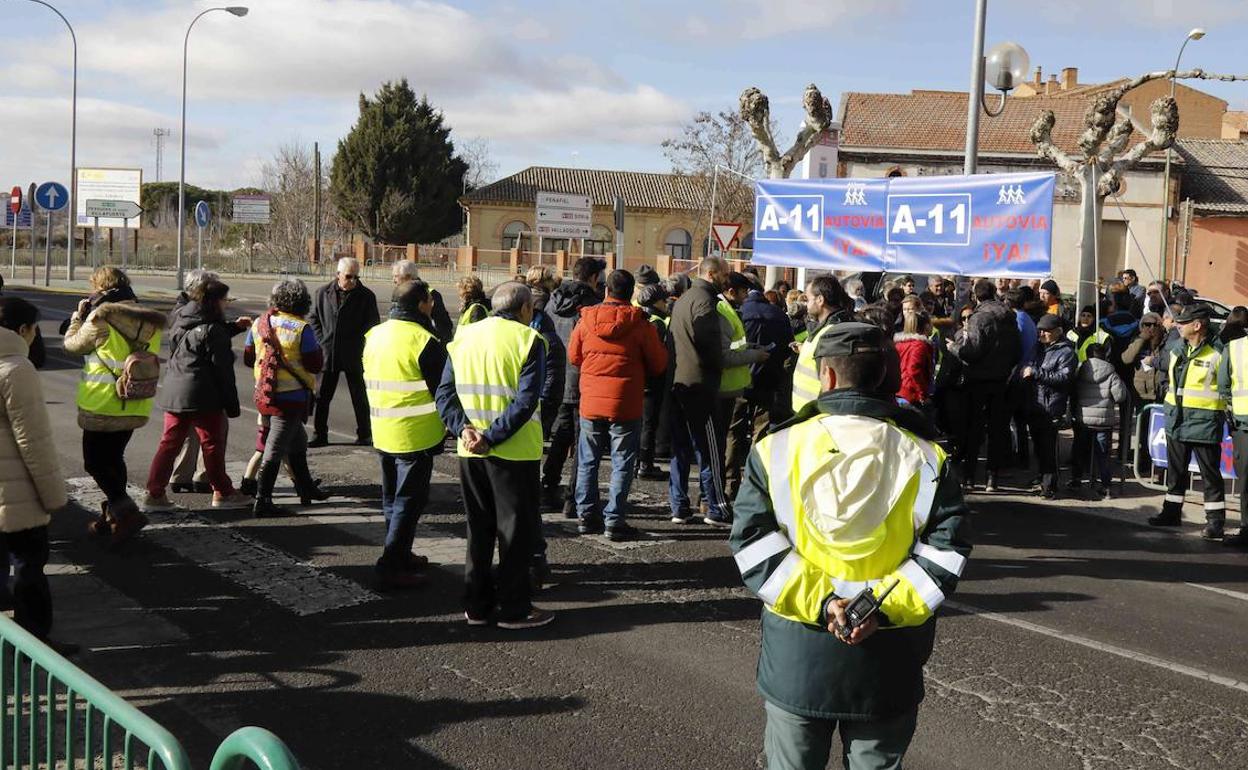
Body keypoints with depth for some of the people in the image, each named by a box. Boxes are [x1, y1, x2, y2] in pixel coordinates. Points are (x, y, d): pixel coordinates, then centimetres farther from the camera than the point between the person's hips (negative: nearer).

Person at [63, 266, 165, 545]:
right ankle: (113, 516, 25)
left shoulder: (102, 316, -16)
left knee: (95, 462, 4)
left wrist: (79, 315, 13)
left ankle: (125, 510, -11)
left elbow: (72, 344, -4)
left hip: (102, 406, -7)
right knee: (113, 458, 21)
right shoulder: (149, 321, 4)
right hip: (135, 406, 7)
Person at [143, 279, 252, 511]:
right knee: (212, 443, 5)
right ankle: (222, 492, 16)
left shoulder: (180, 322, 11)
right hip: (202, 396, -7)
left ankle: (154, 494, 8)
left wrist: (234, 327, 31)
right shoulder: (212, 329, -12)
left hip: (173, 392, 7)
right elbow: (223, 370, -12)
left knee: (169, 443, 9)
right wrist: (232, 405, -9)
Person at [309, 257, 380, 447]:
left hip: (354, 355, -2)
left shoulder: (366, 296, -4)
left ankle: (364, 435, 16)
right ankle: (319, 435, 17)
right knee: (322, 396, 7)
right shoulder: (323, 292, 3)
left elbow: (373, 324, 0)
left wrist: (358, 344, -8)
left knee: (359, 396, 6)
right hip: (327, 353, 2)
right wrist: (321, 341, 1)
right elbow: (313, 318, 11)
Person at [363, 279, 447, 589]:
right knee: (409, 501, 0)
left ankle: (400, 556, 30)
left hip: (382, 432, 8)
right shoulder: (424, 342, -18)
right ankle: (391, 566, -2)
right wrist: (449, 424, 3)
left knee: (392, 499, 19)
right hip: (415, 435, -8)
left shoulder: (374, 335, 6)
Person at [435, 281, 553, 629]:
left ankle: (477, 605, 20)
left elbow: (444, 393, 1)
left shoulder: (464, 336, 8)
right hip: (515, 451, -5)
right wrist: (492, 438, -17)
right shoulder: (528, 339, -8)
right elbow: (526, 401, -18)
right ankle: (514, 608, 11)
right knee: (517, 529, 6)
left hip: (470, 452, 5)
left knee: (479, 528, 15)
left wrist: (463, 428, -9)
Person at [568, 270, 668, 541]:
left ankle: (586, 516, 18)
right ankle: (614, 520, 2)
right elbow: (659, 364, -2)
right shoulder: (640, 324, -9)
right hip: (625, 406, -3)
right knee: (622, 465, 4)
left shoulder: (586, 319, -1)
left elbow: (573, 356, 11)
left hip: (590, 403, 3)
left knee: (588, 462, 14)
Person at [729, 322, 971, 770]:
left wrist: (817, 602, -14)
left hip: (795, 656, 0)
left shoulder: (777, 449, -6)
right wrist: (886, 607, -15)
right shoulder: (926, 457, -3)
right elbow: (946, 547, -10)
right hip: (888, 664, 1)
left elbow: (753, 541, -11)